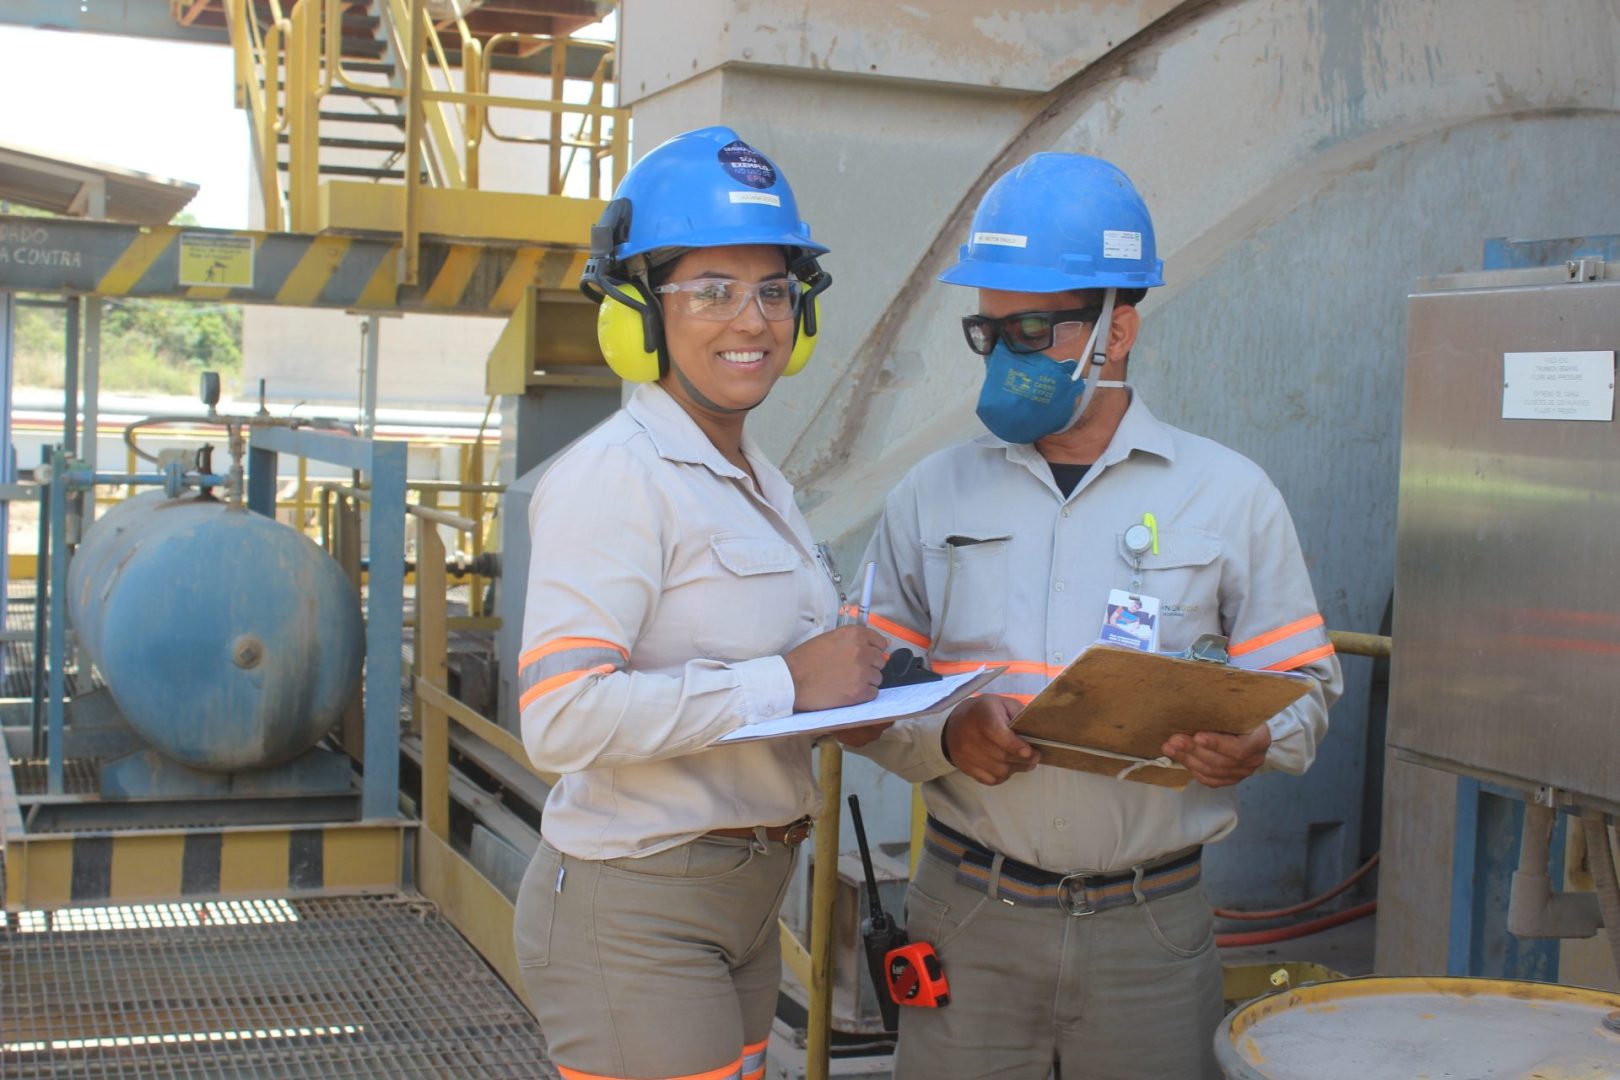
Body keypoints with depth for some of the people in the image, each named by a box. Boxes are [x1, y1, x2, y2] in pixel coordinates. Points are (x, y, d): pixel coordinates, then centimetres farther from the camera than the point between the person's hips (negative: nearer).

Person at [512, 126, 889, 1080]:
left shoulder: (764, 485, 14)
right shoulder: (612, 477, -15)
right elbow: (562, 718, -25)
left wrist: (845, 696, 2)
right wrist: (782, 685, -23)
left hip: (746, 901, 9)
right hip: (635, 912, -9)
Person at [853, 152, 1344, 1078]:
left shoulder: (1231, 495, 4)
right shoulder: (932, 497, 6)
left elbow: (1305, 686, 5)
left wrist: (1253, 745, -17)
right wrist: (947, 736, -15)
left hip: (1152, 922, 0)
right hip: (967, 908, 1)